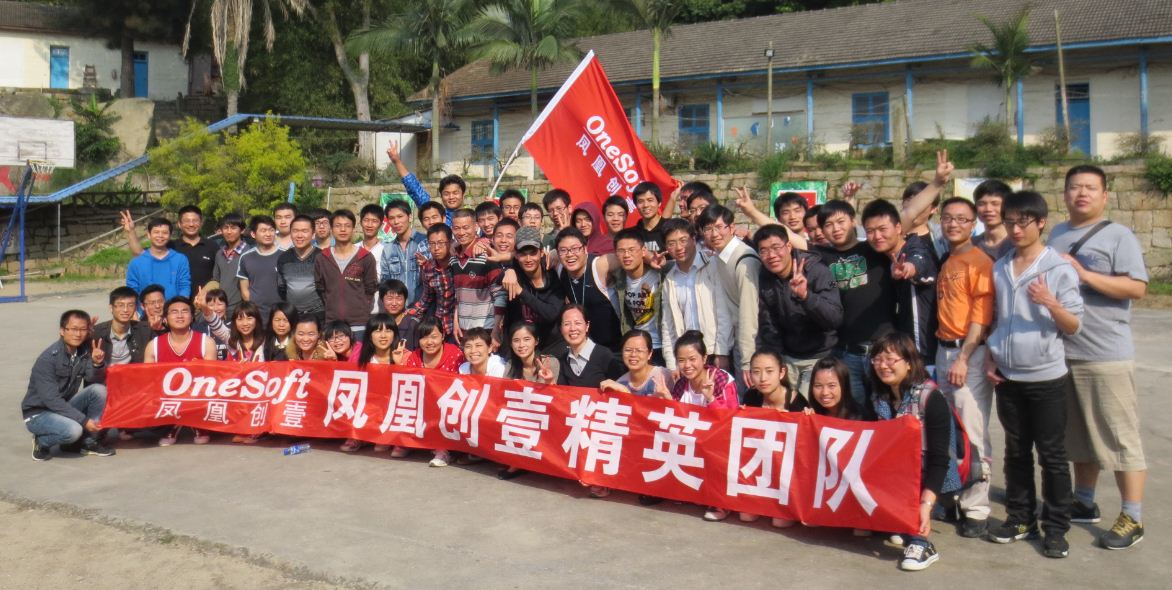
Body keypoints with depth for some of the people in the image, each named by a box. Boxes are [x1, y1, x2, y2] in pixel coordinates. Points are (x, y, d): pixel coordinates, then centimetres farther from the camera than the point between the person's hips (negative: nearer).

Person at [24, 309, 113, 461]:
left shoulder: (85, 351, -4)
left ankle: (89, 442, -2)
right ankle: (41, 442, 0)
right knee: (73, 430, -33)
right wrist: (84, 420, -26)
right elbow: (51, 399, -25)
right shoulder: (48, 358, -22)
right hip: (39, 413, -6)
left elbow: (95, 380, -8)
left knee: (99, 390, -16)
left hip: (65, 406, 6)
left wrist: (98, 364, -29)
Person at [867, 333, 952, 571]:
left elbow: (939, 459, -21)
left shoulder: (931, 399, -15)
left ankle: (920, 543, -23)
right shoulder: (877, 399, 3)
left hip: (927, 483, -5)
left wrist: (926, 504, -33)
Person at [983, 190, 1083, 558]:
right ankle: (1020, 518, 24)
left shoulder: (1059, 269, -7)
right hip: (1007, 377, 4)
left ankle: (1056, 528, 14)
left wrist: (1050, 303, -24)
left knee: (1052, 454, 4)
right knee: (1016, 451, 13)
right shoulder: (999, 269, 7)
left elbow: (1074, 326, -7)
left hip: (1046, 377, -4)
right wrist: (990, 359, 6)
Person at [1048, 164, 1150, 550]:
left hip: (1107, 356, -6)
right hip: (1062, 353, 6)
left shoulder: (1118, 236, -4)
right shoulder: (1056, 235, 14)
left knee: (1120, 438, -1)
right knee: (1079, 436, 16)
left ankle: (1132, 518, 7)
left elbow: (1137, 288, -14)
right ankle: (1084, 503, 28)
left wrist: (1084, 274, -18)